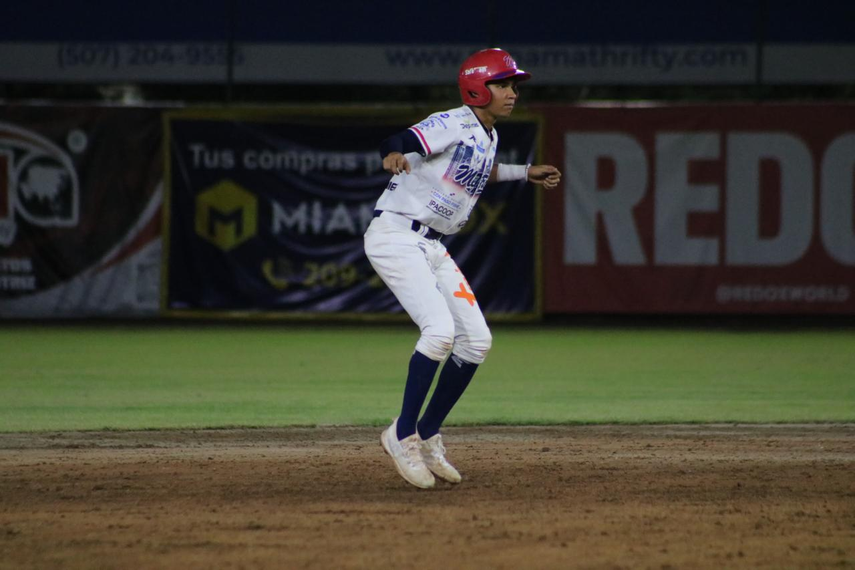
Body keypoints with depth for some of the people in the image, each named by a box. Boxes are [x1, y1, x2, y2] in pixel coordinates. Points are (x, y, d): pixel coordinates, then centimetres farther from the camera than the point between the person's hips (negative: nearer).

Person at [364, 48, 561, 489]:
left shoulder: (489, 137, 13)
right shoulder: (453, 125, -15)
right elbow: (397, 142, -29)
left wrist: (524, 173, 36)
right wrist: (395, 156, -52)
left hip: (431, 247, 10)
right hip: (395, 235, -10)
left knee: (476, 340, 4)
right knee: (440, 329, -24)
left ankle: (427, 436, 15)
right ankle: (402, 434, -12)